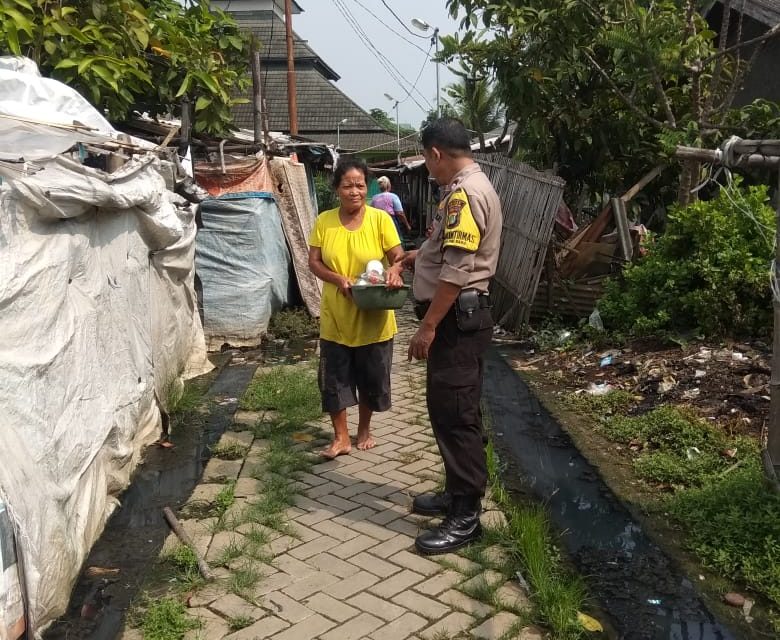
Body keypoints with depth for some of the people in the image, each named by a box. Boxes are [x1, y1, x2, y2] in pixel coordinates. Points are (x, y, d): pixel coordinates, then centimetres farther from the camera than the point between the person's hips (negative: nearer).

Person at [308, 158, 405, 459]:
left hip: (373, 318, -1)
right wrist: (338, 279, -19)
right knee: (334, 378, 7)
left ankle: (364, 429, 34)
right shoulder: (324, 221, -2)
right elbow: (313, 262, 0)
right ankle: (341, 437, 23)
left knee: (371, 378, 12)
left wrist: (394, 270, -30)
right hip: (336, 317, 1)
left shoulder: (380, 219, -7)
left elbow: (398, 257, -6)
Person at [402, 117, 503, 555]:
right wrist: (420, 256, 37)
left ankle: (467, 517, 5)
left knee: (455, 415, -4)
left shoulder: (465, 193, -18)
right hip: (458, 317, 11)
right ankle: (459, 493, 29)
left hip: (457, 319, -11)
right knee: (451, 410, 17)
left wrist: (428, 326, -23)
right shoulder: (470, 187, 16)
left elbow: (456, 271, -25)